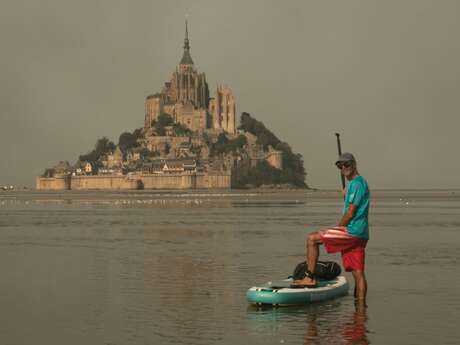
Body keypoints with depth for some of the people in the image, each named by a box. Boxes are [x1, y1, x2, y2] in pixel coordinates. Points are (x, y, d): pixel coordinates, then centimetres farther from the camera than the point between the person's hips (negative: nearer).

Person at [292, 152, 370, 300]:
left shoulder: (356, 183, -11)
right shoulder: (358, 182, 21)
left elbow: (350, 214, -14)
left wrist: (337, 229, -3)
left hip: (352, 231, -10)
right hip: (360, 233, 10)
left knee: (312, 238, -8)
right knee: (358, 272, 7)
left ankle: (310, 278, -7)